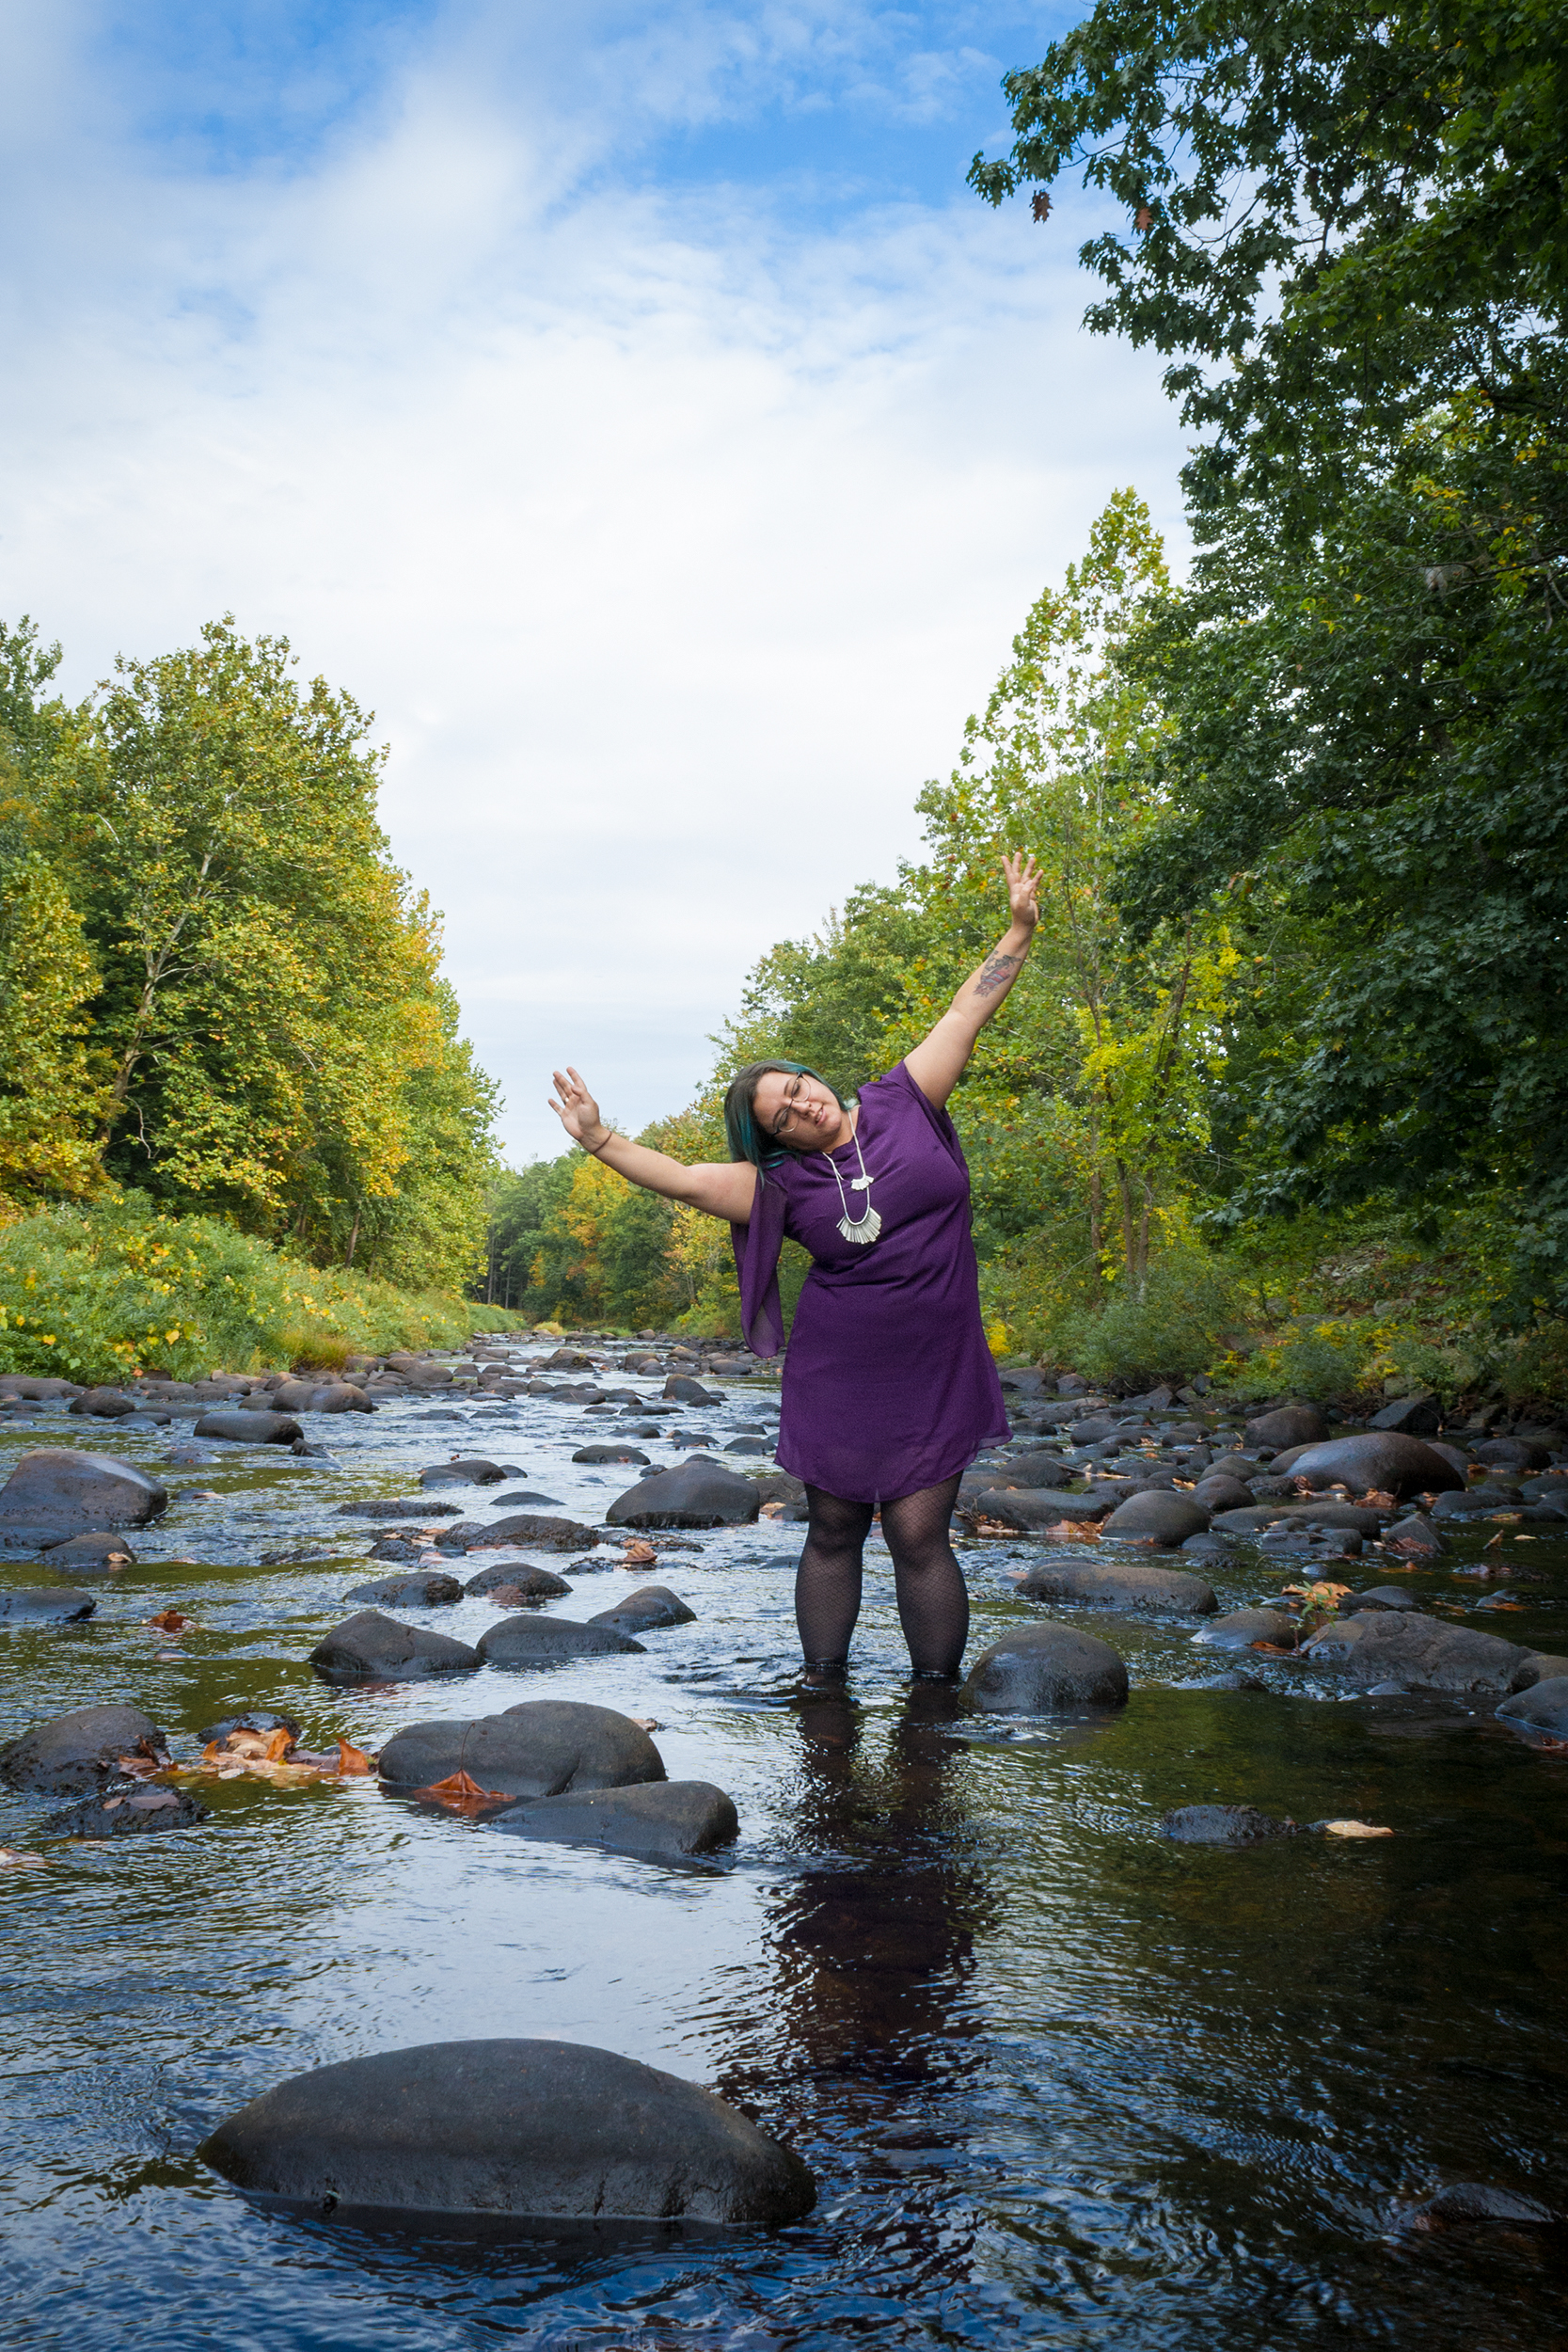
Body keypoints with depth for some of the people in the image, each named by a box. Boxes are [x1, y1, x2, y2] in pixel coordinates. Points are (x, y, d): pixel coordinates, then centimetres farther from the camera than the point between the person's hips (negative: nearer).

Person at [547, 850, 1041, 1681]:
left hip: (932, 1374, -1)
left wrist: (1019, 928, 7)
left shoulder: (903, 1102, 2)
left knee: (918, 1536, -4)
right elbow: (683, 1179, -3)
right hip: (837, 1378, 1)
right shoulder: (781, 1185, 1)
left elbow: (966, 1012, 5)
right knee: (834, 1530, 7)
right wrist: (602, 1140, -10)